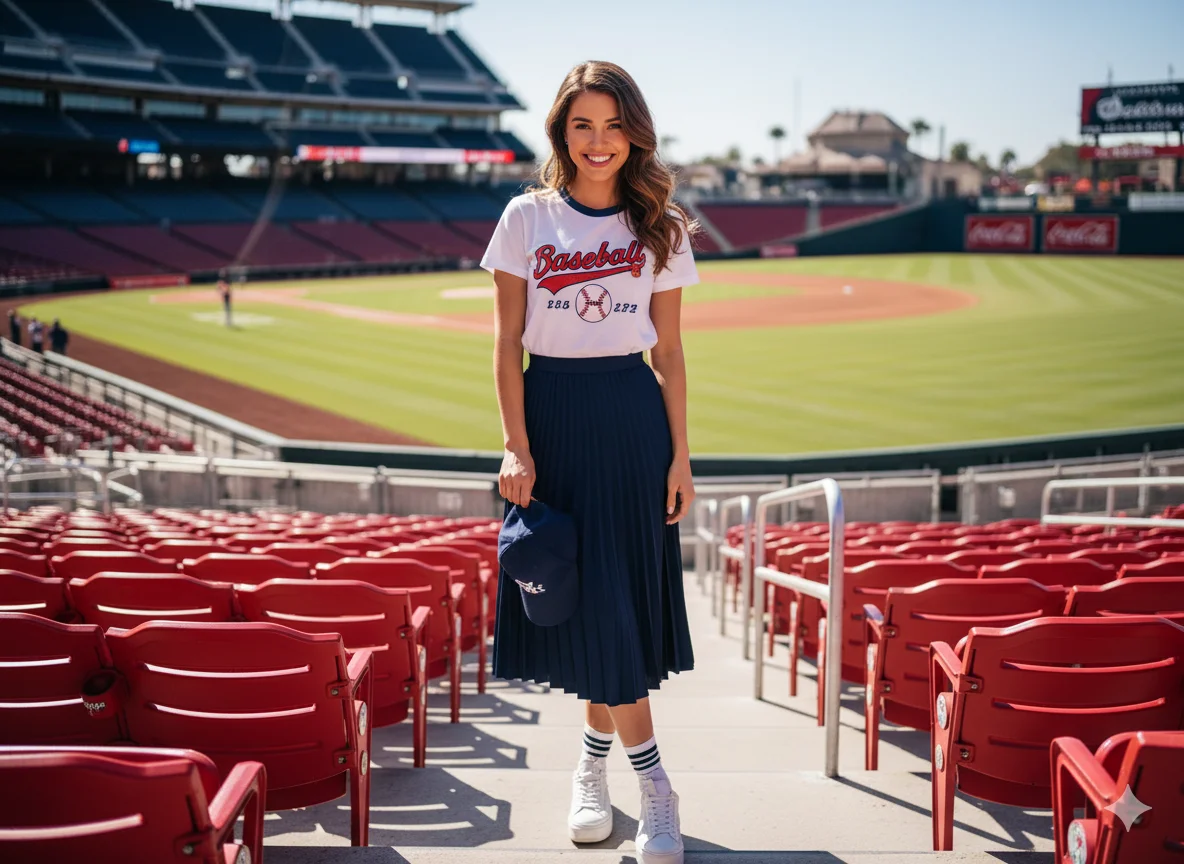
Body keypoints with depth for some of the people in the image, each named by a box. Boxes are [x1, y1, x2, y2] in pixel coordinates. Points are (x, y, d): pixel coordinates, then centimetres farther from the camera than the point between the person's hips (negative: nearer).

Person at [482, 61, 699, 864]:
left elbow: (669, 352, 5)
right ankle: (651, 779, 14)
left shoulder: (660, 227, 4)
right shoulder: (527, 217, 2)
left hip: (632, 415, 0)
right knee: (579, 596, 2)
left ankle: (596, 757, 12)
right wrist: (516, 445, -8)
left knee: (616, 595, -1)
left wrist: (680, 456, 0)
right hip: (552, 412, 0)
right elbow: (508, 341, 0)